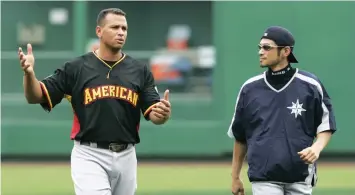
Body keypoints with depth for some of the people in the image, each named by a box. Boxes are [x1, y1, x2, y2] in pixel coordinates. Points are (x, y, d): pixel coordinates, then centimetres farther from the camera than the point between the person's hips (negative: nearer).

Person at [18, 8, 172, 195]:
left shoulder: (140, 70, 5)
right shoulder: (76, 68, -1)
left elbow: (153, 115, 1)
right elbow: (35, 97, -3)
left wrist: (163, 114, -24)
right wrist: (29, 72, -24)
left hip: (126, 157, 4)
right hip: (89, 156, -4)